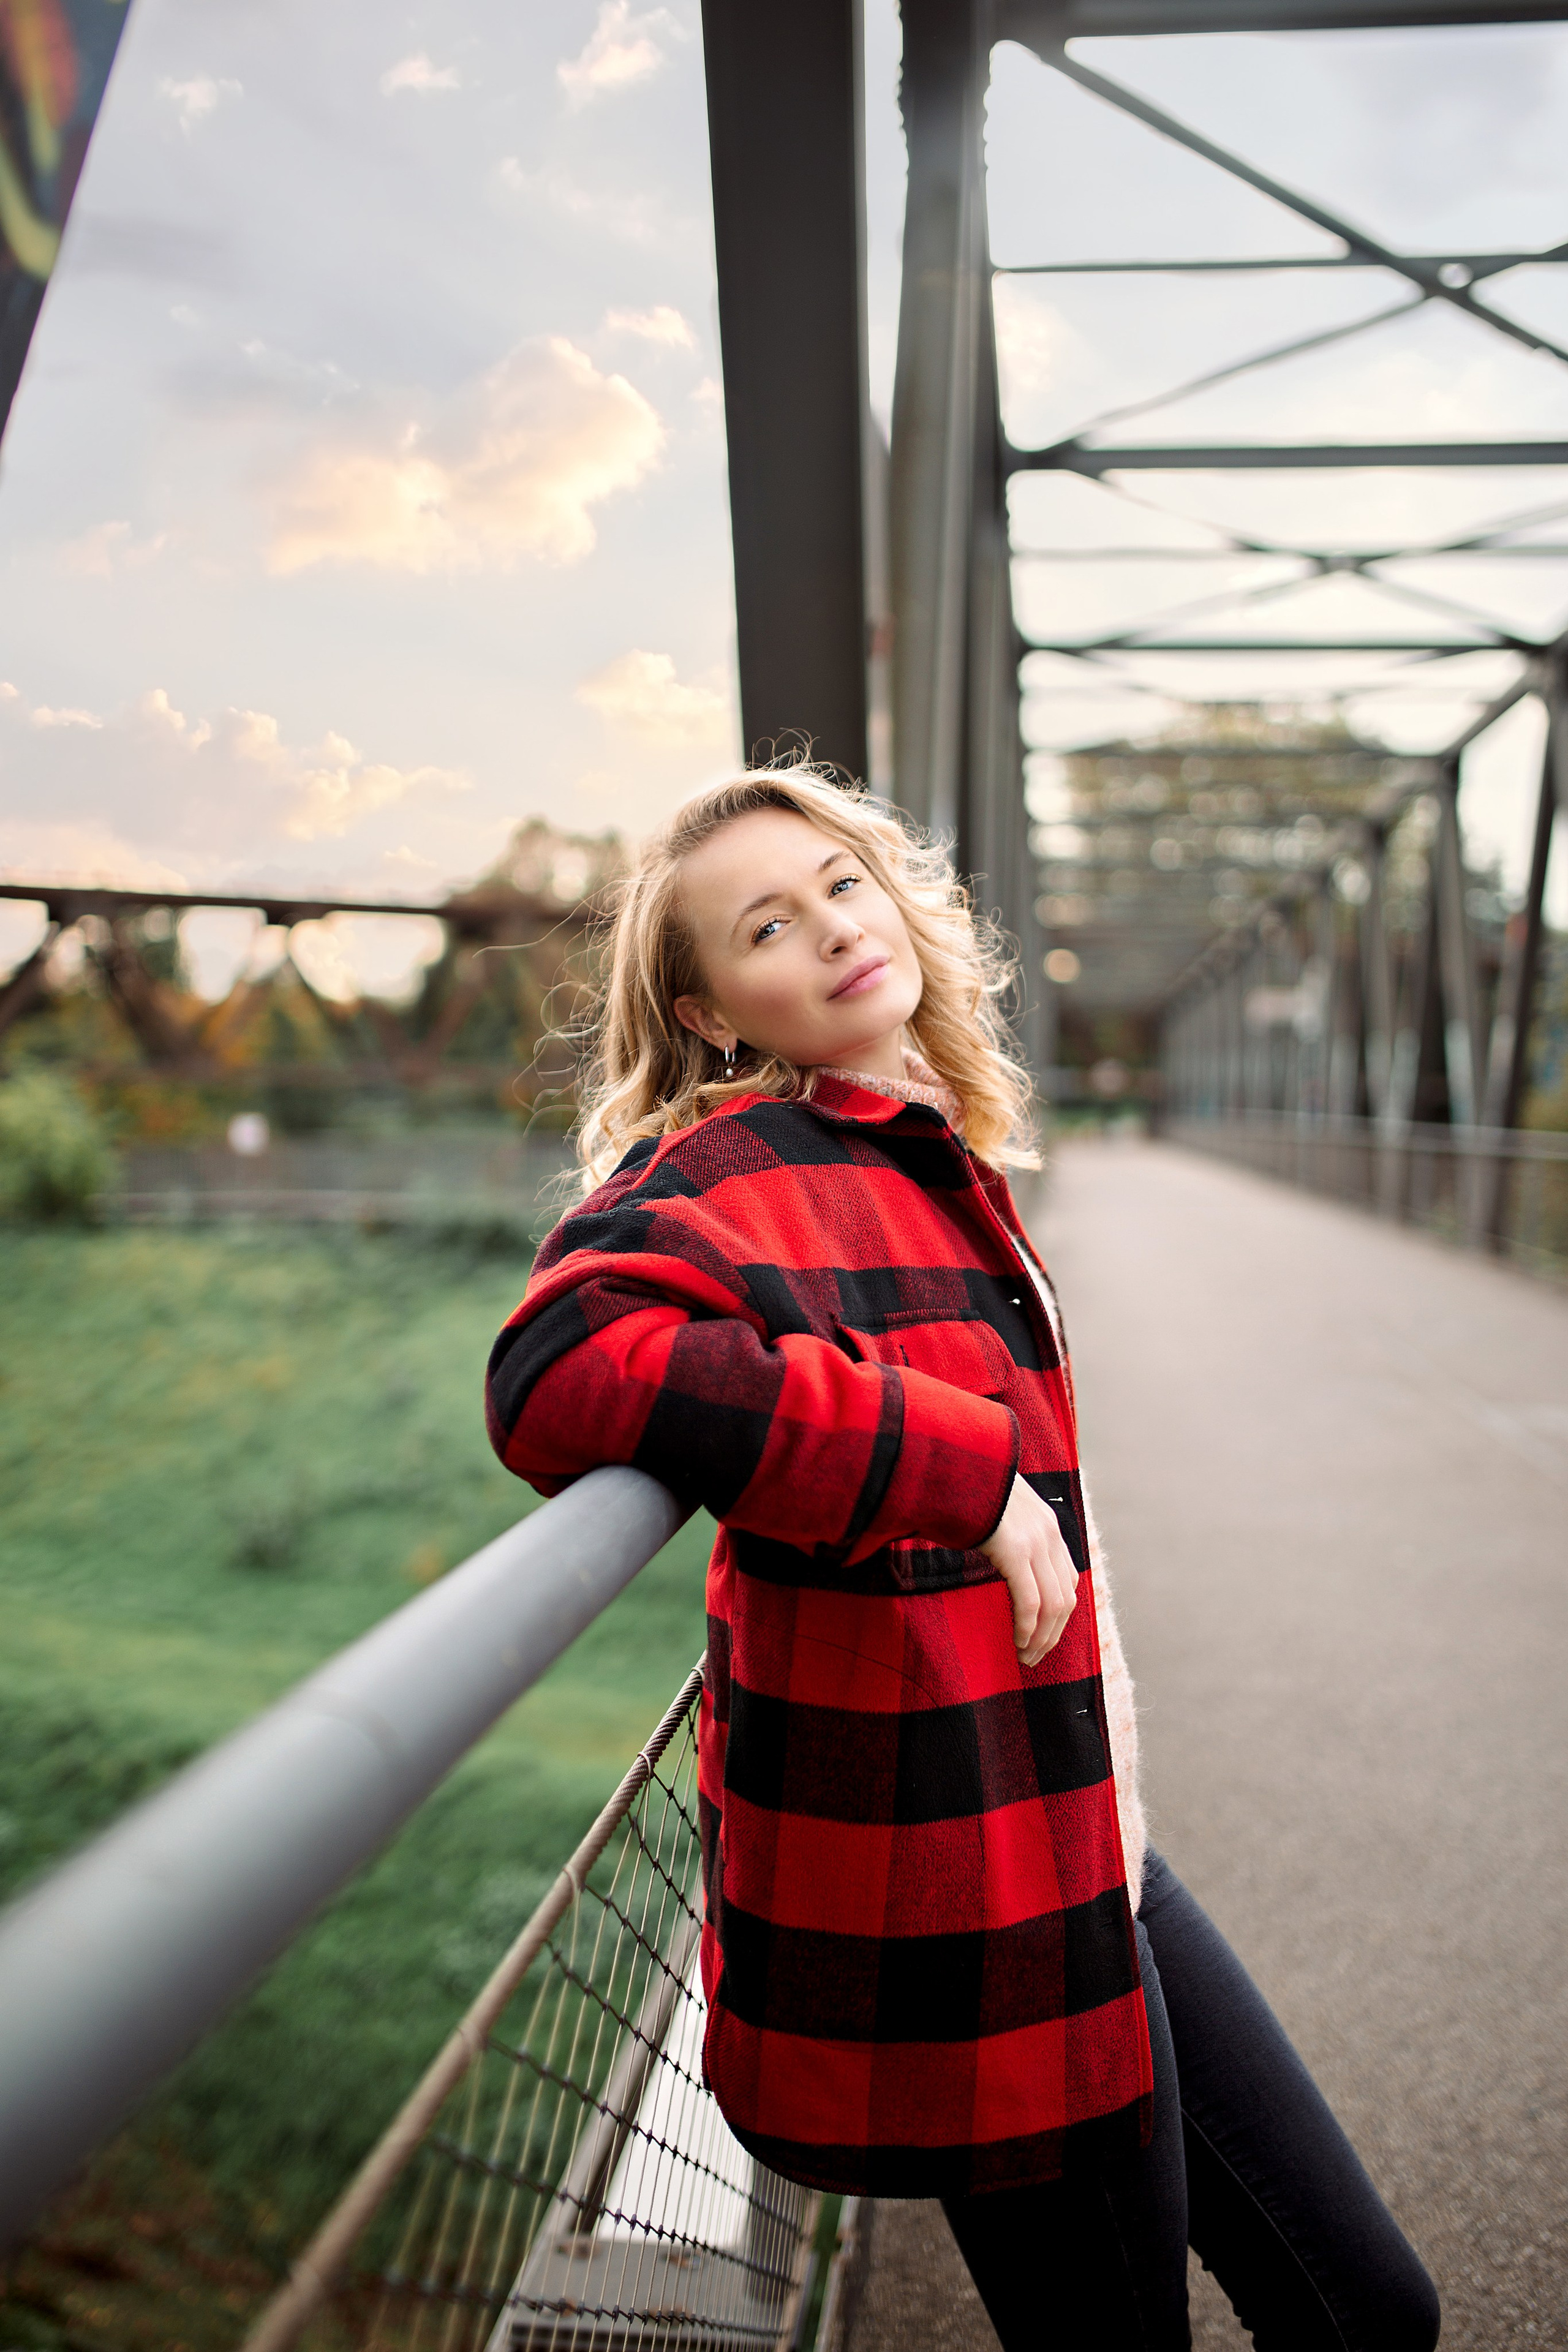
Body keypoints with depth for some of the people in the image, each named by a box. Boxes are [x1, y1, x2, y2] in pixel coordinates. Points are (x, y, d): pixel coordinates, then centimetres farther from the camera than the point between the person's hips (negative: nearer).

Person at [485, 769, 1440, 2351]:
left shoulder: (941, 1159, 9)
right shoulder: (743, 1166, -18)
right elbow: (559, 1373, -39)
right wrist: (962, 1463, -32)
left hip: (1084, 1848, 9)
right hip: (955, 1909, -8)